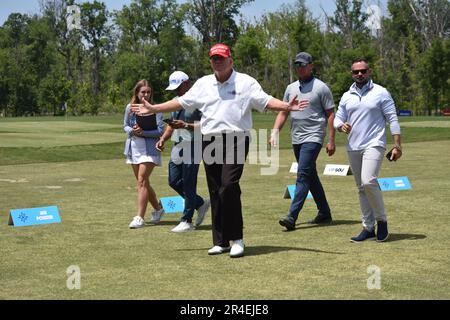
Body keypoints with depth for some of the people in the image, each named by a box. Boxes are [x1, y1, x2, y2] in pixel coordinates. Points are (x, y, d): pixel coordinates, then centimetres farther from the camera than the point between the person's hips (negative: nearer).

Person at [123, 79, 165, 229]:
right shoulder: (130, 108, 4)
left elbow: (160, 130, -11)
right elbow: (125, 126, 12)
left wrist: (143, 132, -21)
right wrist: (132, 131, -10)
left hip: (149, 148, -6)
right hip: (134, 147, 6)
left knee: (142, 181, -14)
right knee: (144, 182, 14)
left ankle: (139, 217, -12)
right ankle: (158, 209, 34)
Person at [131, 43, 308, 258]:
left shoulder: (246, 82, 5)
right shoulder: (203, 84, 16)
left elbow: (265, 101, -3)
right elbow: (181, 102, 20)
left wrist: (286, 106, -20)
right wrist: (153, 109, 18)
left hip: (235, 141, -5)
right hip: (210, 142, 5)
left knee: (228, 187, -17)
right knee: (215, 192, 5)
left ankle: (237, 239, -9)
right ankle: (220, 241, 12)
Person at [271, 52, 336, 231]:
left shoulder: (321, 88, -3)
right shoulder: (291, 88, 14)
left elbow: (330, 114, -4)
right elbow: (283, 112, 17)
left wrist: (331, 140, -10)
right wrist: (275, 132, 2)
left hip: (313, 137, -7)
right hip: (296, 139, 7)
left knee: (303, 175, -15)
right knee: (311, 176, 13)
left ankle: (292, 217, -22)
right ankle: (324, 213, 24)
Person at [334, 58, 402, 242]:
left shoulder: (381, 93, 0)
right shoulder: (347, 96, 13)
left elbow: (392, 119, -3)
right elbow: (337, 119, 16)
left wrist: (397, 145, -11)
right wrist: (341, 126, -9)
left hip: (374, 145, -6)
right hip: (353, 148, 6)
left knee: (368, 182, -22)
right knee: (361, 189, 8)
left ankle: (381, 220, -4)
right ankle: (368, 228, 14)